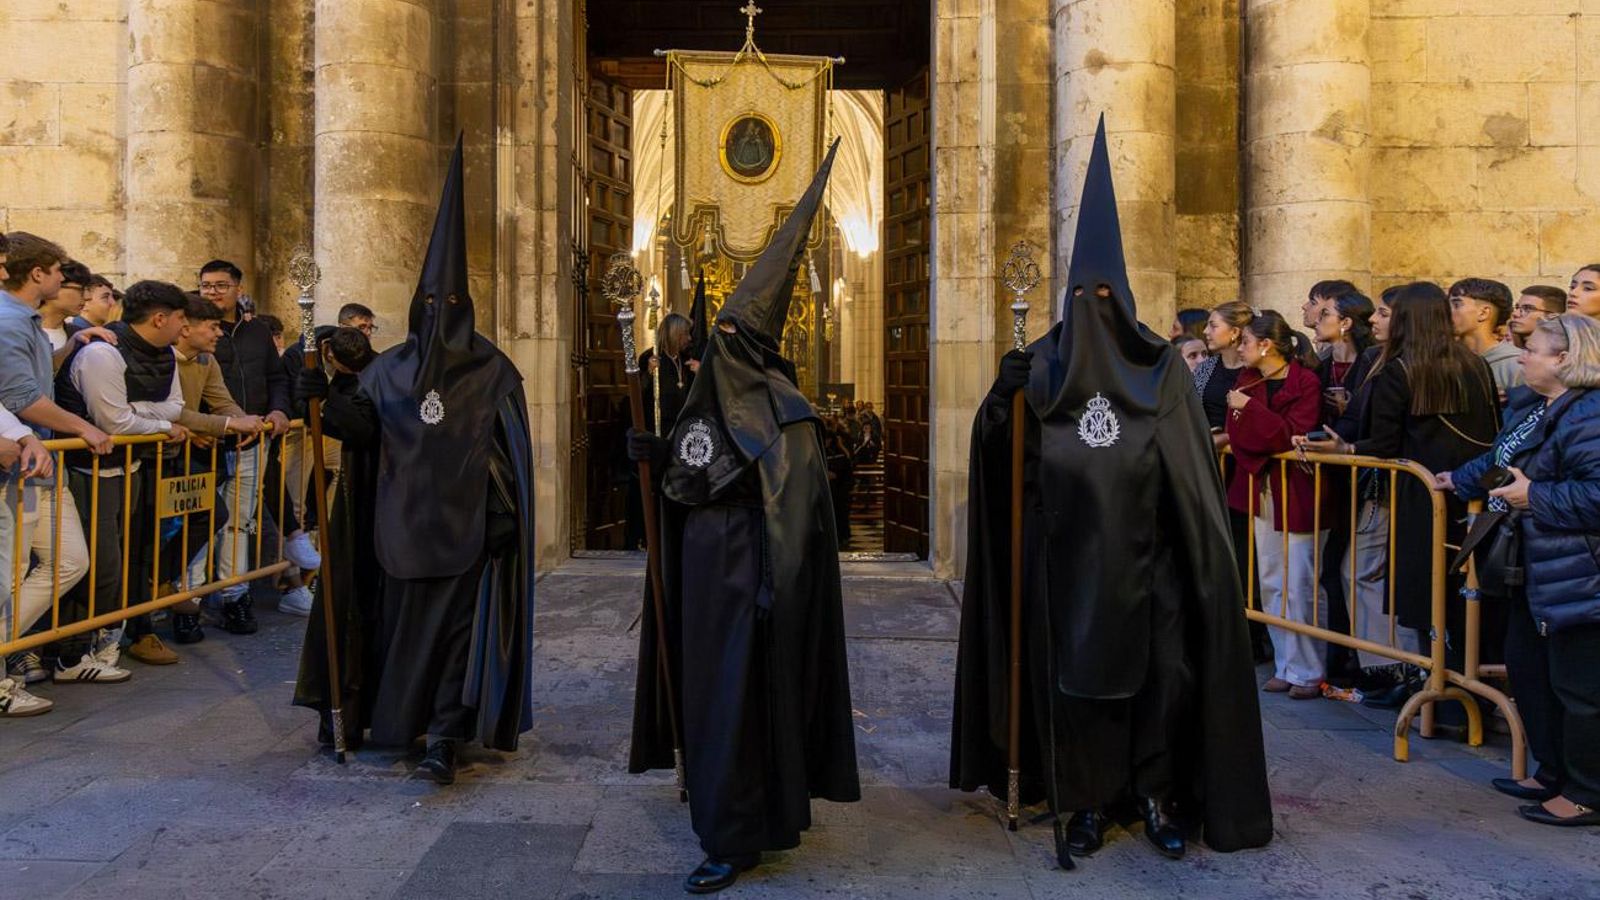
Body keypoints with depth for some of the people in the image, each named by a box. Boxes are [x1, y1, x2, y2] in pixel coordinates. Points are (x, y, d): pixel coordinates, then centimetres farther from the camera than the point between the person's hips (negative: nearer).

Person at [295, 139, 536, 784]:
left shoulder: (492, 369, -1)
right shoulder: (390, 367, 9)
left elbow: (511, 448, -5)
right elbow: (364, 430, 6)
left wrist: (504, 515, -12)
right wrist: (326, 404, -12)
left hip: (467, 520, -3)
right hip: (405, 519, 4)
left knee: (458, 623, -4)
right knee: (406, 619, 11)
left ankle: (443, 737, -1)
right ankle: (404, 719, 28)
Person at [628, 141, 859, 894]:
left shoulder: (779, 410, -15)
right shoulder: (711, 394, 9)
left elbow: (791, 509, -19)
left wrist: (770, 589, -22)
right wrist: (653, 453, -1)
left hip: (745, 581, -8)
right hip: (702, 575, 8)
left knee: (735, 698, -2)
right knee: (708, 690, 18)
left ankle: (735, 839, 11)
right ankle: (724, 801, 36)